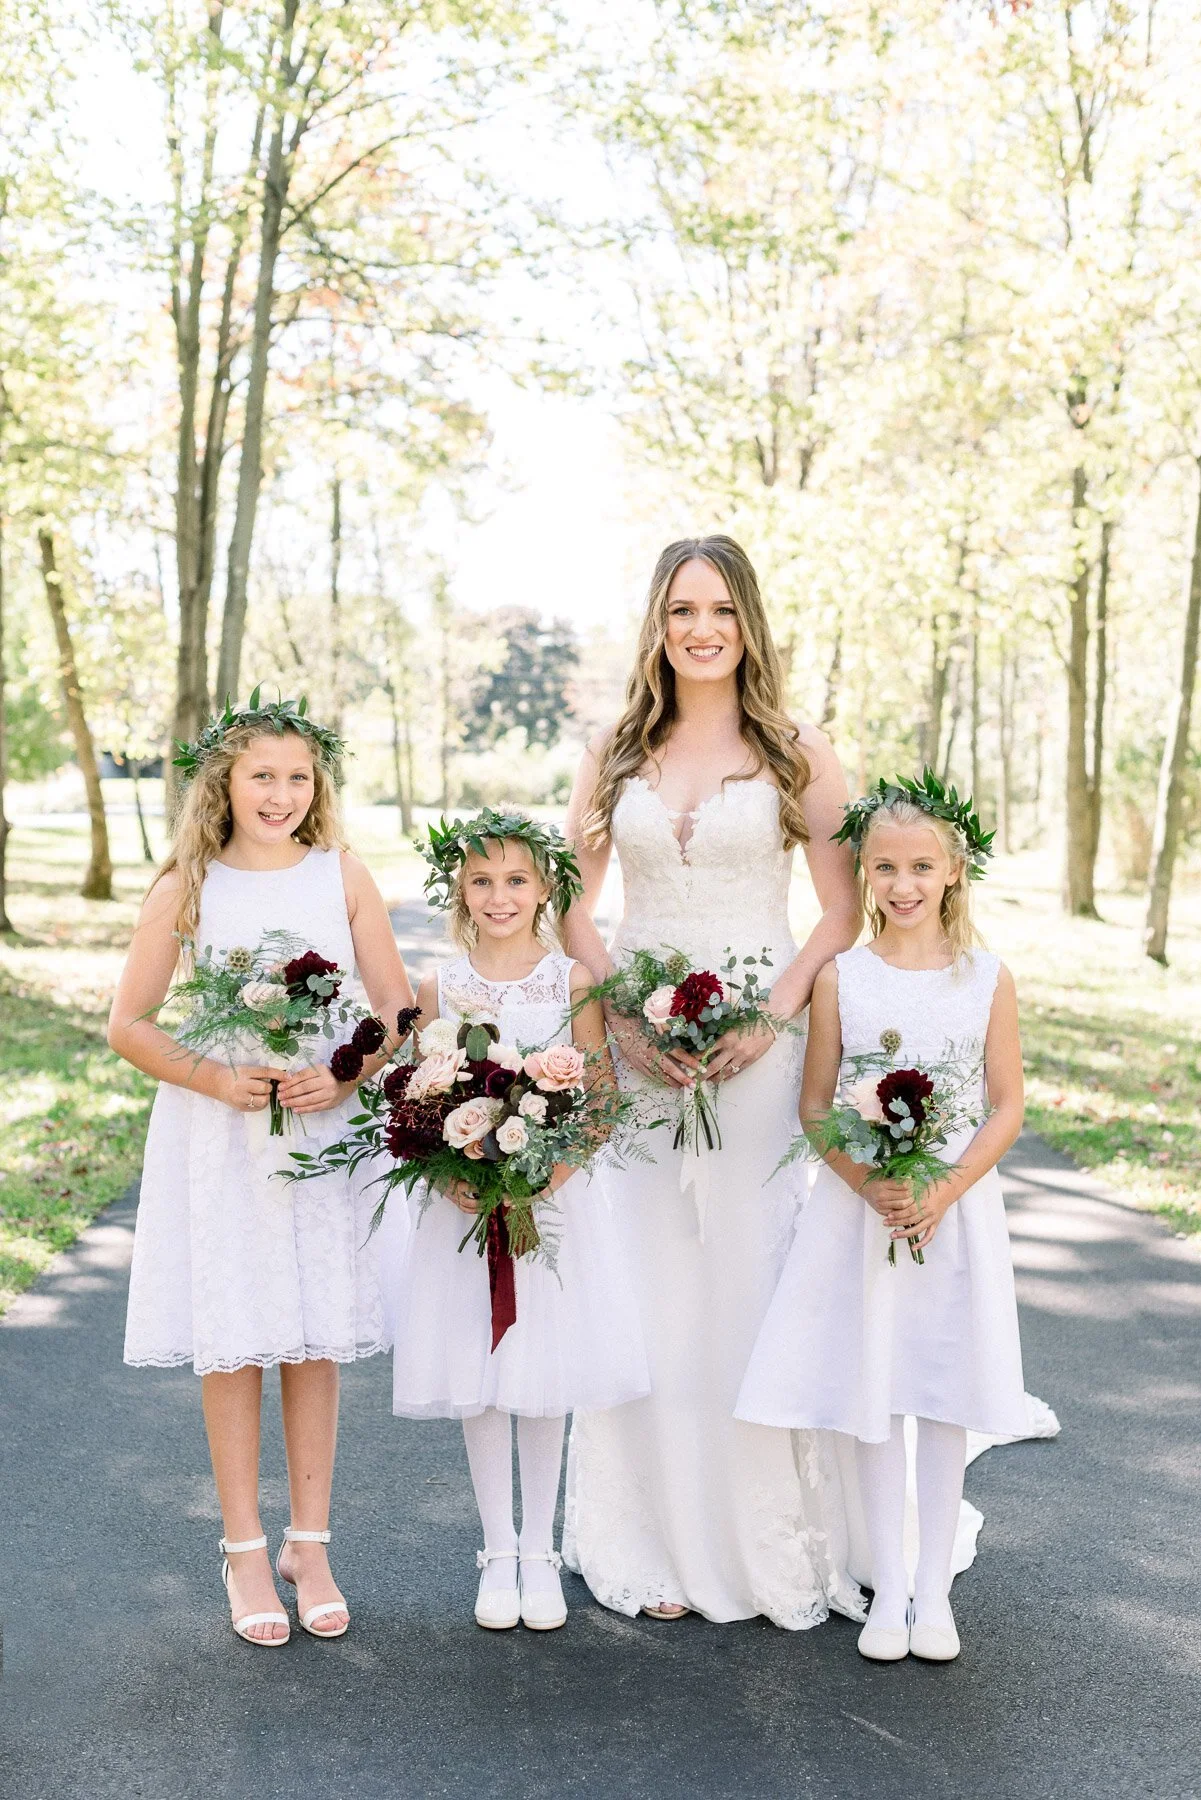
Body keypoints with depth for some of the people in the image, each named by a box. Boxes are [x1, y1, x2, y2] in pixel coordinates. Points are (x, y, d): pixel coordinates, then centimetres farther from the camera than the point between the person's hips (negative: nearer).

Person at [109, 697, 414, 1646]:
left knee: (317, 1338, 7)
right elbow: (129, 1023, 0)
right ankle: (245, 1550, 18)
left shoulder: (343, 876, 2)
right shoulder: (187, 889, -2)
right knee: (231, 1342, 3)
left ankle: (309, 1543, 21)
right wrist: (216, 1079, -15)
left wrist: (346, 1074, -14)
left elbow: (398, 1008, 4)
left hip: (322, 1130, 1)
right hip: (217, 1139, -1)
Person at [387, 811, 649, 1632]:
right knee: (478, 1384, 7)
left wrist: (545, 1176, -17)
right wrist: (452, 1178, -15)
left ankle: (540, 1552, 22)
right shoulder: (441, 987, 2)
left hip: (556, 1202, -1)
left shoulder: (573, 980, -3)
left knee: (546, 1378, 6)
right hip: (463, 1206, 1)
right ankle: (499, 1554, 22)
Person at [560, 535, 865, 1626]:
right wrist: (624, 1016, -7)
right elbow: (571, 905, 8)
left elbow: (845, 914, 0)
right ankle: (660, 1543, 15)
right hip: (637, 1054, 2)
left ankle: (770, 1539, 14)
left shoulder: (798, 755, 2)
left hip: (759, 1052, -2)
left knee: (758, 1285, 0)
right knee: (649, 1288, 3)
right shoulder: (616, 753, 9)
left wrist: (771, 1016, -13)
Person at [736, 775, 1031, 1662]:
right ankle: (887, 1588, 18)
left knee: (945, 1396, 6)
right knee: (871, 1394, 5)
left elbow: (1007, 1108, -2)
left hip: (958, 1208, 0)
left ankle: (933, 1589, 20)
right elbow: (816, 1106, 1)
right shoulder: (840, 978, -1)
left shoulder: (989, 978, -2)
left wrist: (942, 1192, -15)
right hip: (859, 1209, 0)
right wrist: (872, 1187, -15)